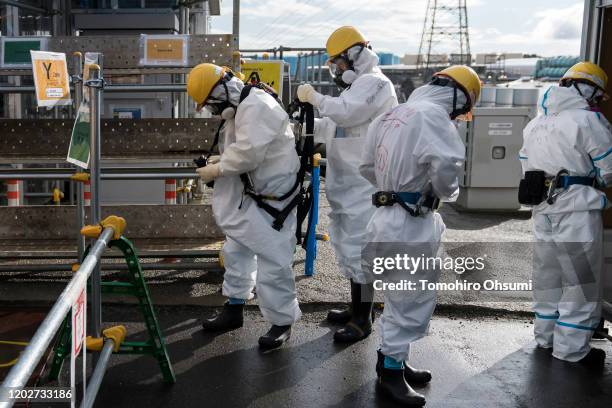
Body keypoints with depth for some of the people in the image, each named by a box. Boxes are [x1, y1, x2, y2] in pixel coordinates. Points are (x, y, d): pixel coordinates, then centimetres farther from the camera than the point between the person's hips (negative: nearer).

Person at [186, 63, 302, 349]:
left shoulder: (256, 106, -22)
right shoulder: (240, 108, 11)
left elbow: (249, 153, -28)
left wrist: (217, 170, -16)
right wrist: (221, 160, 1)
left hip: (273, 196, -11)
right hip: (250, 194, 11)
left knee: (272, 261, -5)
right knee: (236, 250, 18)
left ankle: (281, 322, 9)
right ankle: (234, 308, 32)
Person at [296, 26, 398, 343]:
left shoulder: (374, 82, -10)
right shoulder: (356, 85, 22)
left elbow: (346, 113, -27)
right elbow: (332, 126, 23)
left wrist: (314, 97, -13)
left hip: (364, 183, -10)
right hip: (346, 182, 11)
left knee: (358, 248, -8)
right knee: (348, 245, 16)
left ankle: (363, 320, 0)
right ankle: (356, 308, 28)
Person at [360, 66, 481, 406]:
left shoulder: (393, 114, 13)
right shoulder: (435, 117, -14)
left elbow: (367, 167, 16)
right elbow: (445, 171, -24)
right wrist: (449, 192, -3)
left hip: (390, 216, 9)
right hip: (409, 223, -9)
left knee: (403, 297, 20)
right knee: (414, 299, 4)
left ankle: (393, 360, 32)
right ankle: (391, 370, 15)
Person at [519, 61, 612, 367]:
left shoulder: (534, 124, 13)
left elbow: (526, 167, 14)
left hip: (543, 209, 7)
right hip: (577, 210, -7)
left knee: (547, 275, 17)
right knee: (581, 280, 3)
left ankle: (546, 335, 27)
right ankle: (571, 347, 8)